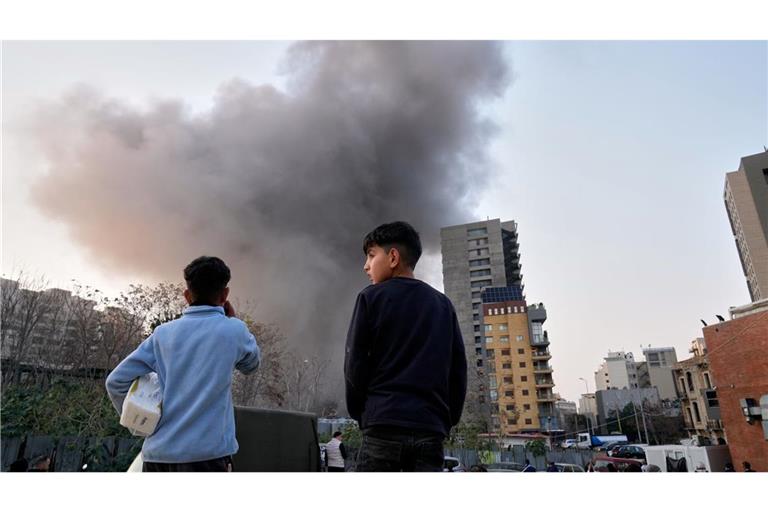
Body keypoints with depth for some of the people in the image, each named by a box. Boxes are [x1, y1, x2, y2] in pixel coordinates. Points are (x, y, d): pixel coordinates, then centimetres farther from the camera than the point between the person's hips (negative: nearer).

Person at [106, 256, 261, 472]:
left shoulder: (163, 333, 6)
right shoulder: (234, 330, -3)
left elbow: (116, 382, 7)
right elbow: (251, 364, 17)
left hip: (157, 453, 5)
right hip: (207, 453, -4)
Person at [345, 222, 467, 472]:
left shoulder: (371, 297, 1)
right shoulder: (443, 304, 14)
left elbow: (355, 363, -2)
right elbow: (459, 369, 11)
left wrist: (359, 413, 11)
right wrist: (447, 420, 17)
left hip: (384, 425, -4)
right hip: (430, 428, 4)